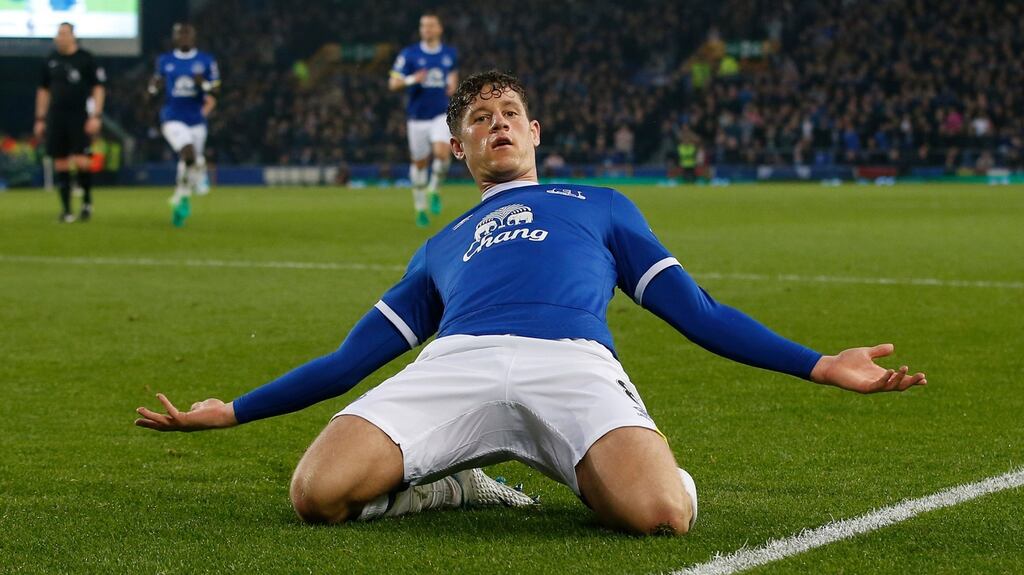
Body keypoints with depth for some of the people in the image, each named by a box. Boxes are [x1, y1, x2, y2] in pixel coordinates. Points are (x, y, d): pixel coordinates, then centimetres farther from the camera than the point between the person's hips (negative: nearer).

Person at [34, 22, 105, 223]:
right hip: (56, 117, 4)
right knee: (60, 163, 3)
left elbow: (98, 88, -2)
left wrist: (96, 116, -11)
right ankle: (66, 209, 11)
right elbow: (43, 90, 17)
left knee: (80, 161, -13)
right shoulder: (51, 60, 10)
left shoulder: (86, 59, -3)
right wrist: (40, 119, 13)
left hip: (80, 116, -4)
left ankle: (87, 201, 8)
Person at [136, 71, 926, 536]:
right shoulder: (439, 249, 38)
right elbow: (352, 359, 36)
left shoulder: (601, 207, 34)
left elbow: (699, 313, 27)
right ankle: (444, 480, 0)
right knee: (319, 494, -28)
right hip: (456, 364, 2)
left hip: (574, 363, -2)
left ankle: (601, 477, -2)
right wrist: (231, 411, 29)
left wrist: (819, 365, 15)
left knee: (658, 514, -36)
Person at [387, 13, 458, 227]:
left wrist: (453, 83, 2)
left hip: (441, 115, 0)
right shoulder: (409, 54, -4)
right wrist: (411, 80, -27)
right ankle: (420, 208, 22)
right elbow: (393, 83, -8)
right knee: (419, 162, 6)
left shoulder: (450, 53, 5)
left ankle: (435, 190, 2)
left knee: (442, 152, -24)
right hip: (417, 117, 0)